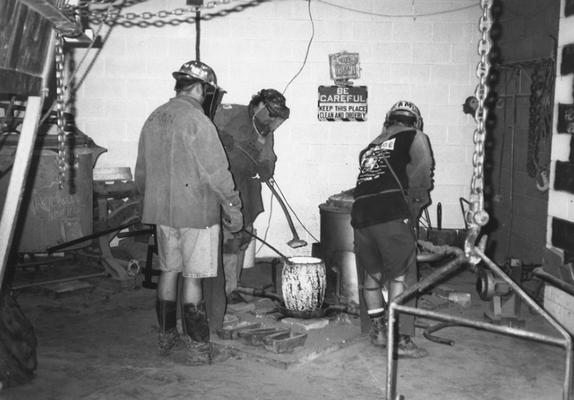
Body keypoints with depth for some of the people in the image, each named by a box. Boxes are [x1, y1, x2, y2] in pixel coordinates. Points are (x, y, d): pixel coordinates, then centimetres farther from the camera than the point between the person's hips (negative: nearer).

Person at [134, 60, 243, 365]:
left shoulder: (153, 119, 10)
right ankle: (197, 347, 6)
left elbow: (141, 172, 17)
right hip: (196, 211, -7)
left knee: (169, 270, 17)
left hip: (160, 210, 7)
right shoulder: (197, 121, -15)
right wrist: (233, 207, -8)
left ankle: (166, 336, 27)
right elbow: (217, 171, -17)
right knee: (193, 277, -1)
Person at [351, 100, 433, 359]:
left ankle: (378, 328, 30)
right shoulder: (414, 136, 13)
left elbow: (364, 183, 20)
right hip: (392, 213, -5)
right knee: (400, 277, 4)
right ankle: (401, 340, 6)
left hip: (360, 213, 5)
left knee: (372, 275, 19)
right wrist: (416, 201, 7)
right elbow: (423, 168, -6)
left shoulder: (370, 147, 28)